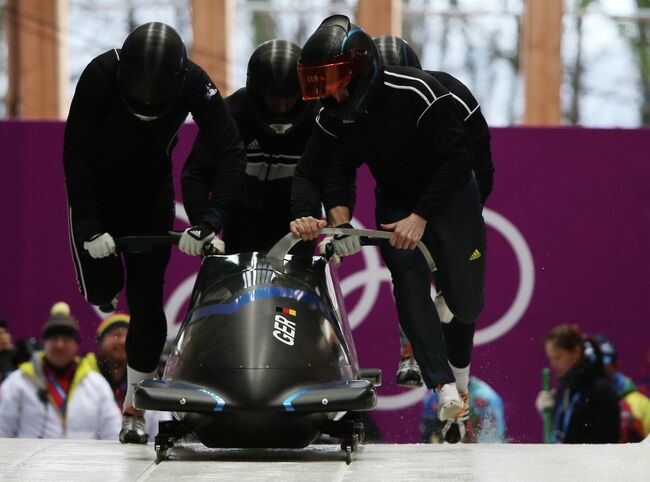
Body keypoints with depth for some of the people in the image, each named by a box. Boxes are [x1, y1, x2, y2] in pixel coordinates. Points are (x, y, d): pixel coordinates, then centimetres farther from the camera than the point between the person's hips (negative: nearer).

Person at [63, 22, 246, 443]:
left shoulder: (194, 83, -26)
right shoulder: (100, 76, -30)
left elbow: (229, 152, -23)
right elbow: (75, 152, -25)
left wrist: (211, 219, -34)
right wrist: (88, 225, -31)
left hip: (151, 187, 1)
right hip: (97, 184, -1)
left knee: (147, 293, -7)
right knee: (102, 285, -12)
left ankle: (136, 406, 0)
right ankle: (105, 287, 28)